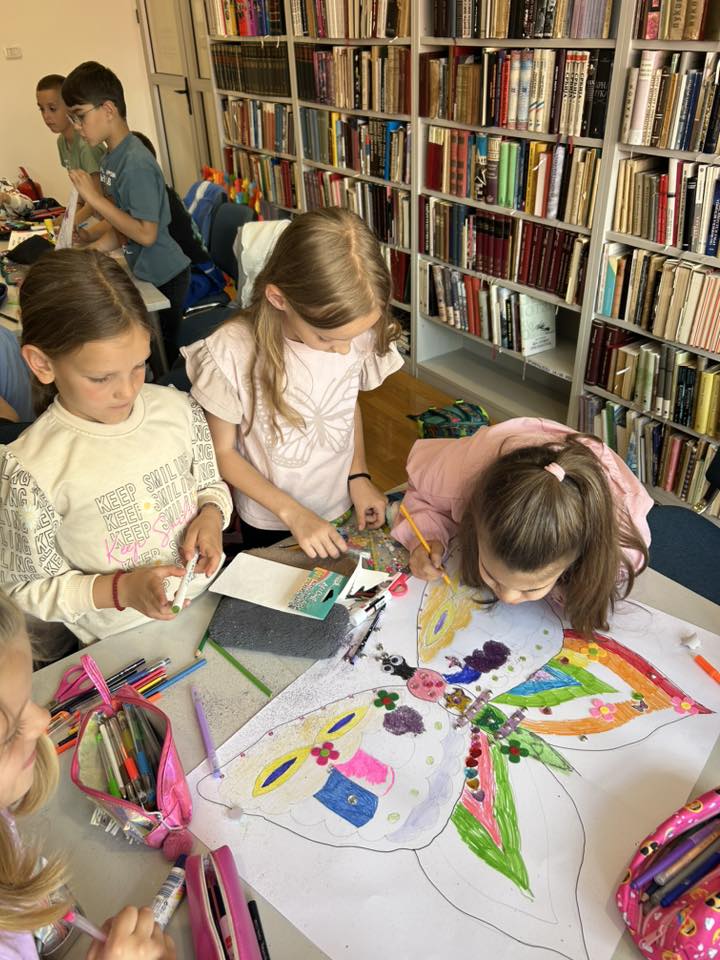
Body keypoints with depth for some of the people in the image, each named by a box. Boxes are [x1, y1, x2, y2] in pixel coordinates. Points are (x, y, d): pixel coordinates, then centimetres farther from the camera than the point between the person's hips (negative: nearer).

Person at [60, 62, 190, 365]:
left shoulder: (136, 163, -21)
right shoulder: (112, 157, 4)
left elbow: (146, 234, -24)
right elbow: (121, 228, 9)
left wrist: (94, 197, -20)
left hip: (164, 278, -8)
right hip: (140, 273, 8)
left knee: (165, 353, 6)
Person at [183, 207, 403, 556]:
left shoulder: (356, 332, -19)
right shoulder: (231, 354, -29)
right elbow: (223, 452, -16)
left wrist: (359, 476, -7)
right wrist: (292, 512, -20)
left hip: (343, 513, 3)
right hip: (270, 526, -2)